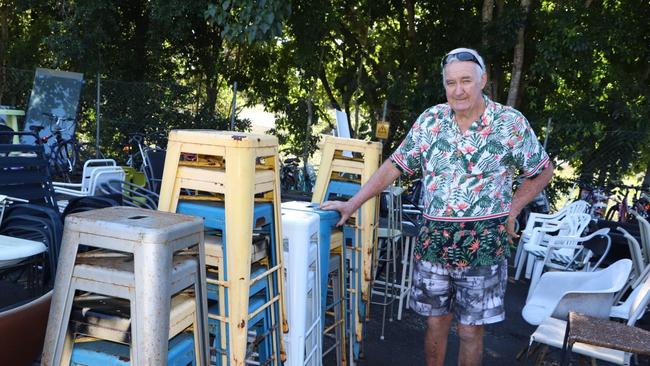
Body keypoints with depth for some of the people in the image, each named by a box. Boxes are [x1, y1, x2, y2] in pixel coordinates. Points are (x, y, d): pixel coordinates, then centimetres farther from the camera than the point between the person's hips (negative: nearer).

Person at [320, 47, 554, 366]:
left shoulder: (511, 123, -5)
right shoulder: (430, 120, 1)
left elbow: (543, 172, 7)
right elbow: (394, 166, 3)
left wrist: (511, 210, -1)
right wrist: (352, 204, -2)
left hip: (483, 245, -2)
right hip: (433, 241, 2)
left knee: (471, 331, 9)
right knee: (435, 322, 13)